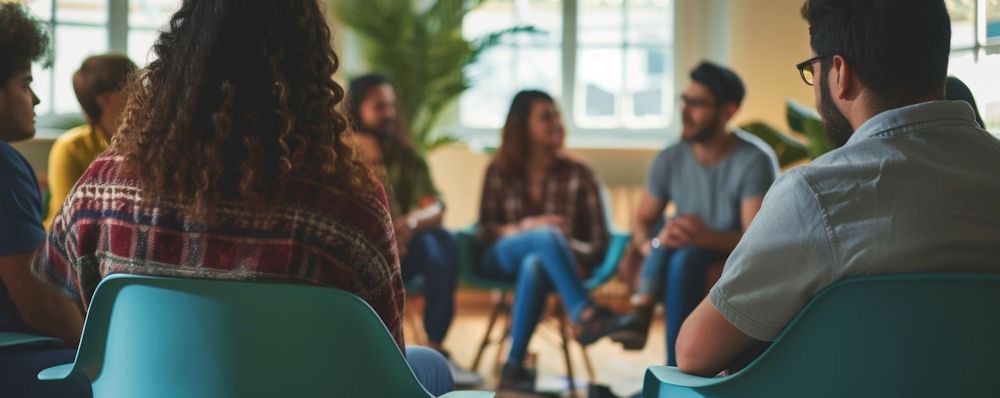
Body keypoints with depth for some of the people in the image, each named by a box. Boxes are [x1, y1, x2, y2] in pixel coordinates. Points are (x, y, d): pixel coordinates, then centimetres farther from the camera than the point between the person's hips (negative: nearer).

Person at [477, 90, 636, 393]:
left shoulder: (577, 173, 8)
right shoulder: (499, 172, 10)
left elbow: (599, 239, 5)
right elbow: (484, 232, 4)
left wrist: (577, 255, -17)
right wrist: (527, 228, -14)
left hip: (543, 259, 0)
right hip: (503, 259, 0)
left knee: (535, 265, -40)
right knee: (547, 236, -35)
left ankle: (514, 368, -41)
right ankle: (585, 315, -53)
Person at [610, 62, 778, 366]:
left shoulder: (755, 161, -15)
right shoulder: (670, 160, 0)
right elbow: (641, 222, 3)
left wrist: (709, 237, -42)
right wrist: (651, 246, -22)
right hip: (677, 265, 5)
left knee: (686, 258, -34)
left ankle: (674, 373, -36)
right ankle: (641, 315, -37)